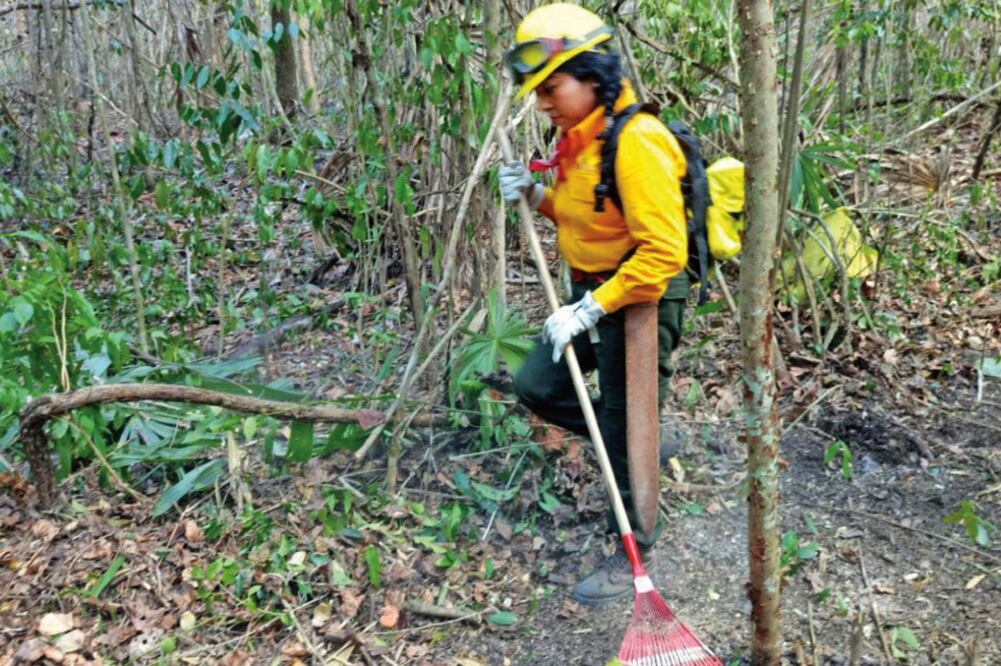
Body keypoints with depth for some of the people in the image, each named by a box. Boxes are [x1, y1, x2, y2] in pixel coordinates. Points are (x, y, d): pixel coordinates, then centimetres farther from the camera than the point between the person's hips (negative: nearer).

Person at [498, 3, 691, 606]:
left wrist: (590, 310, -26)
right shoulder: (577, 139, 5)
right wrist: (535, 195, 0)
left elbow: (662, 253, -27)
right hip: (593, 292, 9)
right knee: (536, 385, 12)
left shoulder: (636, 143, -23)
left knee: (626, 432, 3)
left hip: (642, 299, -9)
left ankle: (635, 556, 23)